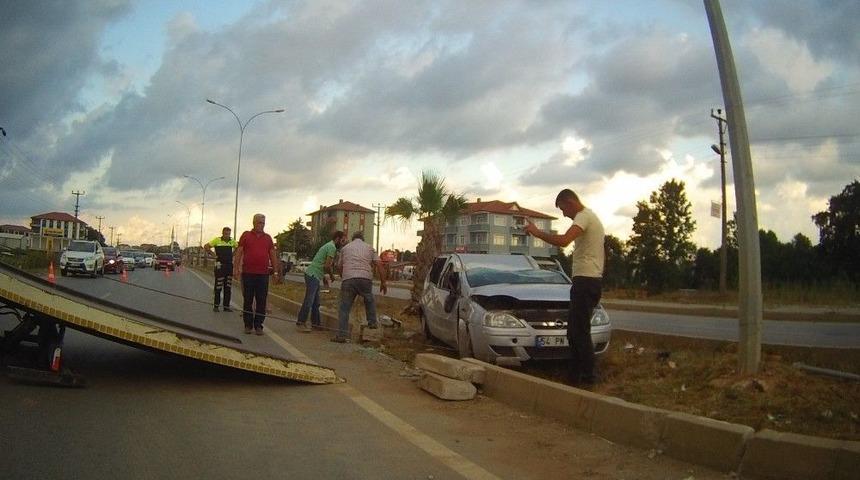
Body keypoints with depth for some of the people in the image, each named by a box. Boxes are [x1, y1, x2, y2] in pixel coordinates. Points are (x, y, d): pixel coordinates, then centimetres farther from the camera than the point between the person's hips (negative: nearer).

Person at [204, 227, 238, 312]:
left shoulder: (232, 241, 8)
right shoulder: (217, 240, -3)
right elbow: (206, 246, -3)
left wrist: (233, 255, 10)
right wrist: (212, 254, -9)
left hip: (229, 266, 4)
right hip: (220, 266, -4)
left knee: (228, 287, 6)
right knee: (218, 287, -2)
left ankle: (226, 306, 13)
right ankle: (216, 306, 7)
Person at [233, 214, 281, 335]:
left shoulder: (268, 238, 12)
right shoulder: (246, 235, 6)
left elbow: (273, 255, 14)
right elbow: (238, 253, 4)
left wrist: (276, 272, 10)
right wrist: (236, 268, -5)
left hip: (263, 274, 2)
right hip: (248, 273, -2)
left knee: (261, 302, 1)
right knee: (248, 300, 5)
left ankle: (258, 326, 8)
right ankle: (248, 325, 14)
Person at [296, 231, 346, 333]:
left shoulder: (328, 245, 21)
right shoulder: (332, 247, -11)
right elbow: (327, 266, -17)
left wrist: (324, 277, 18)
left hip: (314, 275, 10)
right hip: (313, 275, -10)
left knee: (316, 301, 13)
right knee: (309, 300, -9)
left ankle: (315, 322, 18)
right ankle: (301, 322, -6)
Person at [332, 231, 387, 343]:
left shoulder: (345, 248, 21)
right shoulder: (369, 248, 19)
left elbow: (339, 267, 22)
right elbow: (379, 265, 10)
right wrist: (383, 282, 13)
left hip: (348, 279, 0)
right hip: (365, 279, 1)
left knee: (344, 308, 4)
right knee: (369, 299, 30)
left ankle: (342, 335, -1)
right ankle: (372, 322, 26)